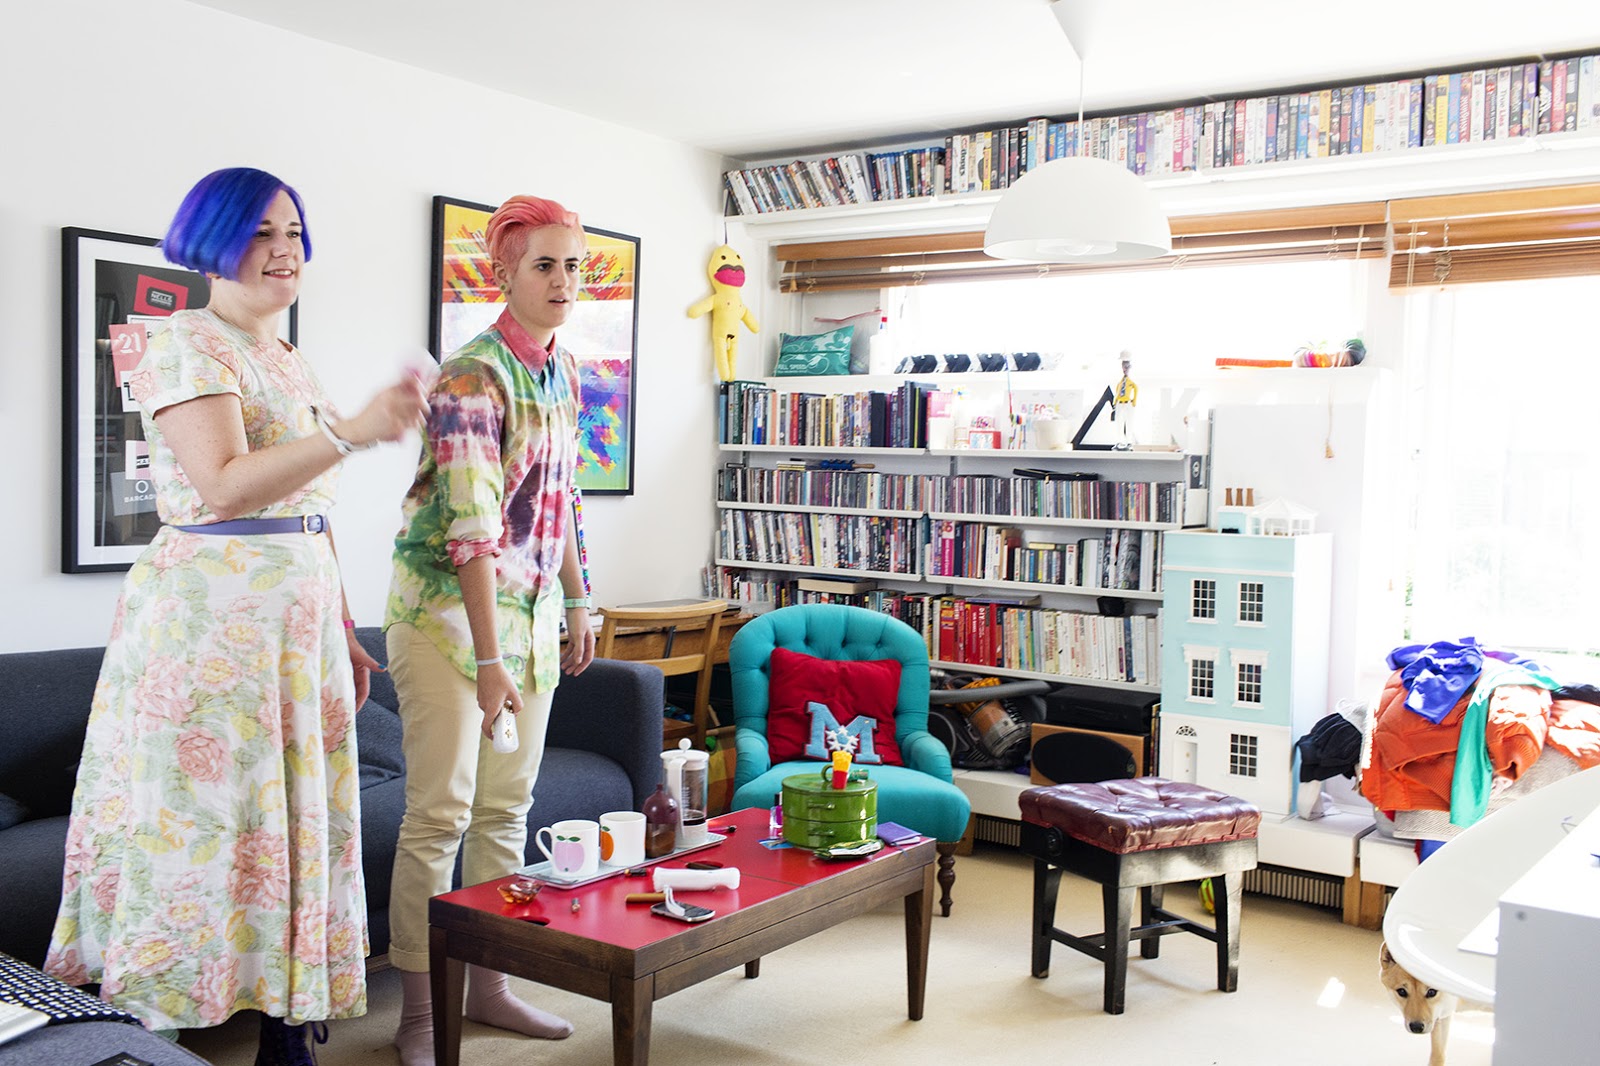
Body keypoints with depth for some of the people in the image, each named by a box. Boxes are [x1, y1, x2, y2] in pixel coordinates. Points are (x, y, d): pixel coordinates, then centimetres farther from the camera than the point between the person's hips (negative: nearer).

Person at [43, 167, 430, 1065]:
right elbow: (225, 487, -22)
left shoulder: (294, 364, 17)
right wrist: (353, 432, -32)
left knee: (296, 815, 9)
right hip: (211, 619, -8)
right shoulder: (189, 347, -7)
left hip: (299, 618, 8)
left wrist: (344, 633, 18)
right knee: (206, 816, -4)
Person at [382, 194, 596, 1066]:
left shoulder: (562, 373, 8)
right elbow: (471, 527, -24)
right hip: (449, 611, -8)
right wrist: (488, 657, -26)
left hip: (530, 612, 8)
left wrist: (577, 604, 17)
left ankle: (488, 987, 25)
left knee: (506, 807, 12)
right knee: (440, 812, -3)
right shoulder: (473, 378, -18)